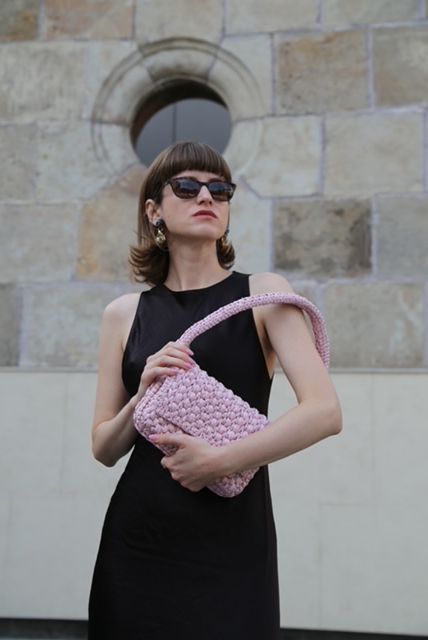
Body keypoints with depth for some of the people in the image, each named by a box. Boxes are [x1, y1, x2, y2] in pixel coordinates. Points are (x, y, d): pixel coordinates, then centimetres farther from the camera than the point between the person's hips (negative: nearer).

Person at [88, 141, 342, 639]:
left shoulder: (263, 293, -3)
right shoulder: (124, 314, 4)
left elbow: (326, 413, -13)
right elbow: (104, 449, 6)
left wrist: (220, 460, -19)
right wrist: (143, 396, -12)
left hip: (233, 539, -2)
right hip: (137, 539, 2)